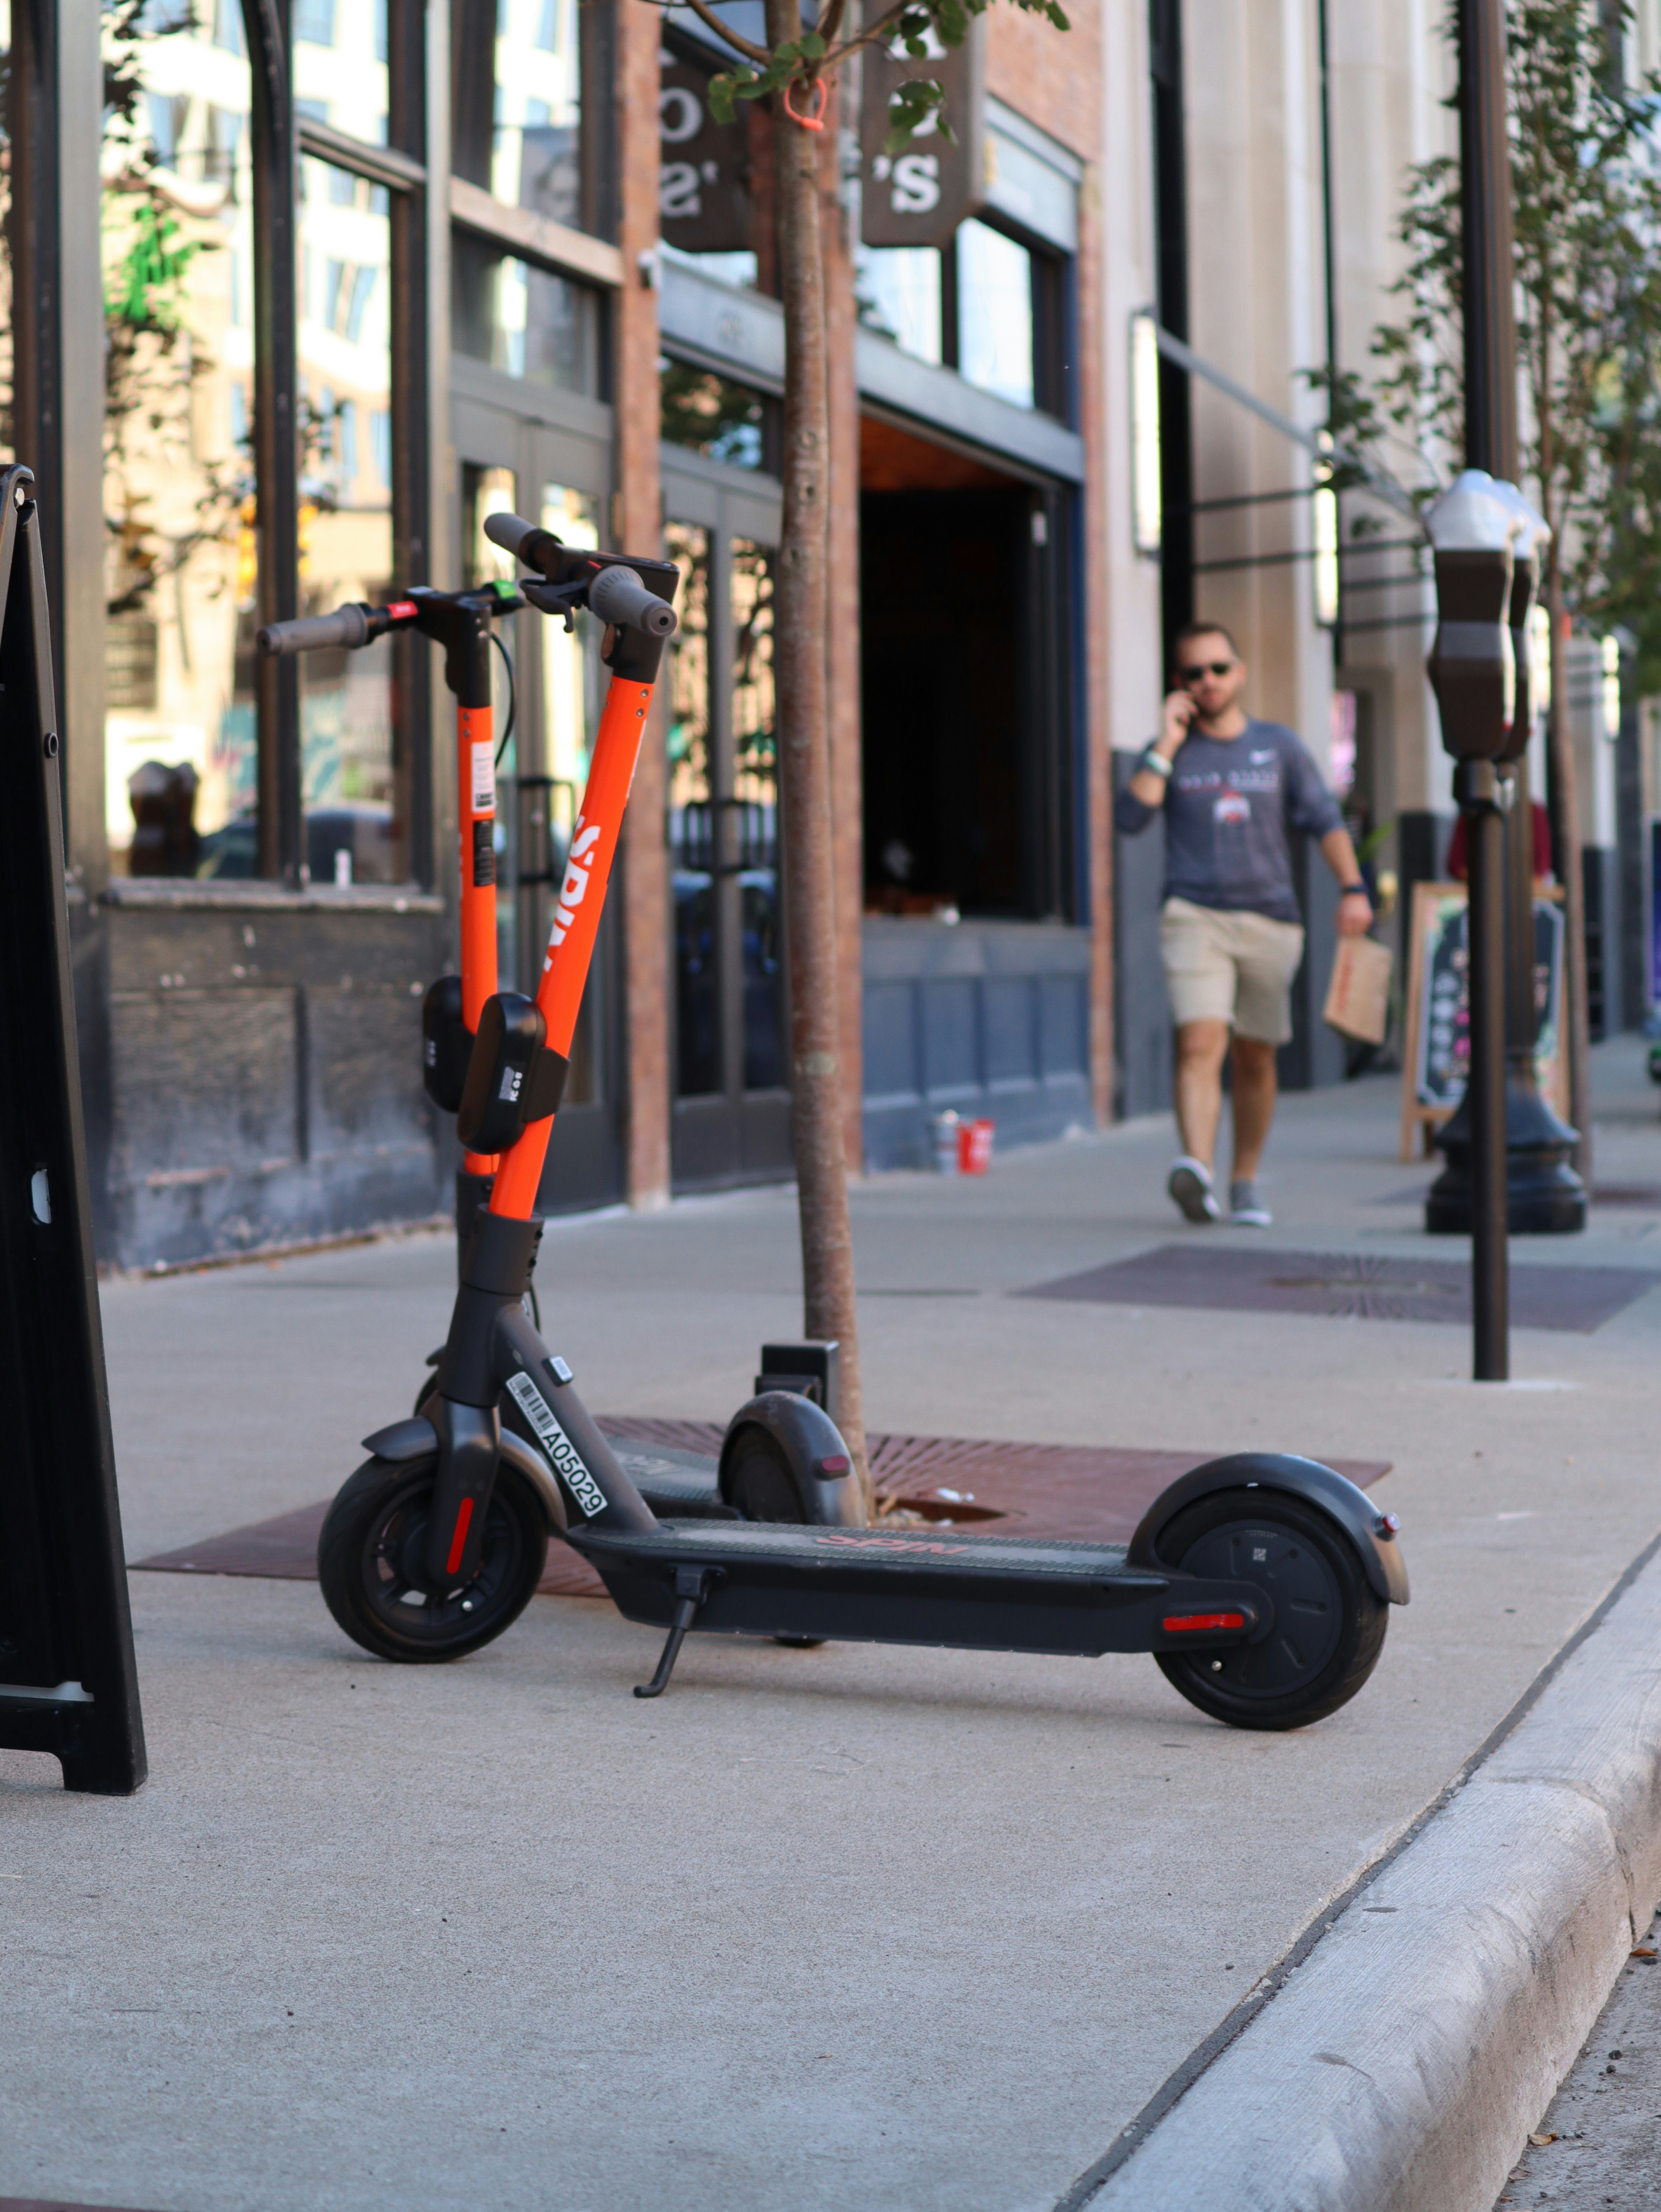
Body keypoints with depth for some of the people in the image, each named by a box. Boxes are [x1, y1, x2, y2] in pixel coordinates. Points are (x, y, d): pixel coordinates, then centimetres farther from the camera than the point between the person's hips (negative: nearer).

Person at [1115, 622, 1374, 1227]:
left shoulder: (1278, 746, 11)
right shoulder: (1169, 752, 8)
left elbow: (1324, 819, 8)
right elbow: (1129, 817, -7)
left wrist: (1352, 887, -7)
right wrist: (1169, 742, -7)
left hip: (1269, 918, 2)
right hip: (1195, 916, -2)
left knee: (1255, 1058, 8)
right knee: (1200, 1042, -21)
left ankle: (1245, 1183, 19)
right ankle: (1196, 1169, -36)